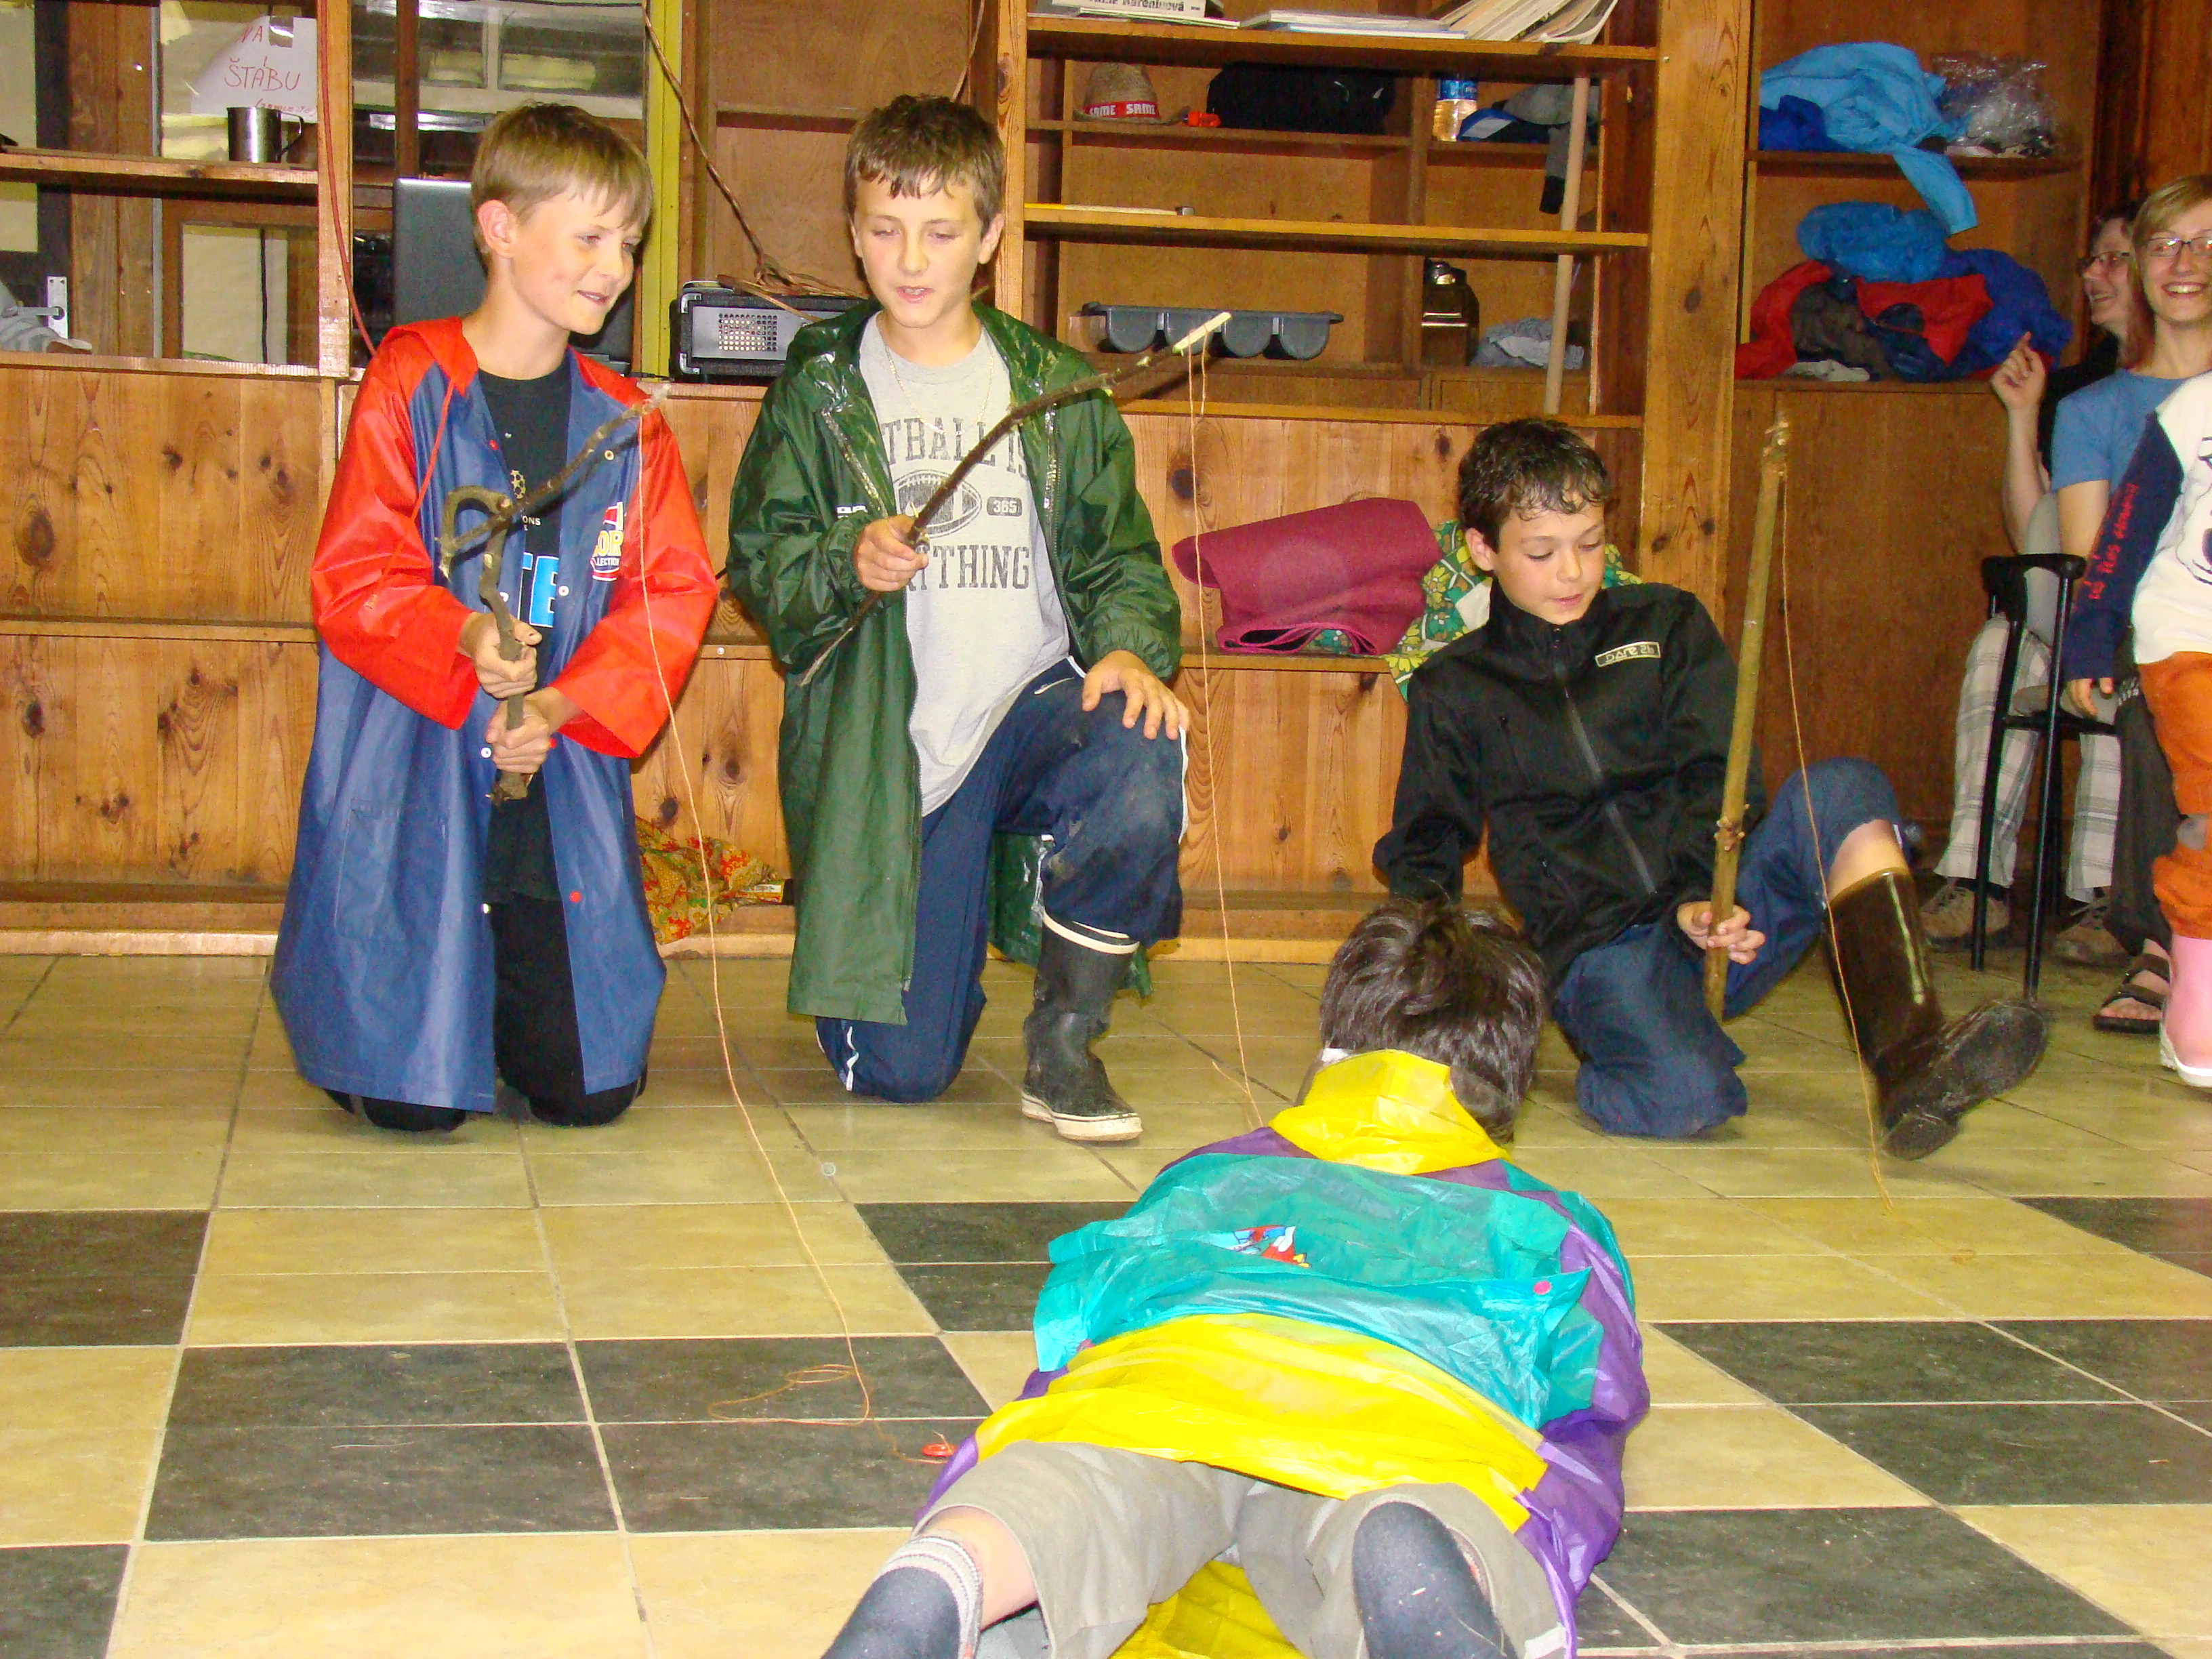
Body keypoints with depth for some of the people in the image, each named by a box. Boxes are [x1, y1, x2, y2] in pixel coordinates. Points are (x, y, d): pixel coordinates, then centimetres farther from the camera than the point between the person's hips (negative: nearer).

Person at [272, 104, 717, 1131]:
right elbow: (352, 575, -8)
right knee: (415, 1098, -5)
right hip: (414, 772, -4)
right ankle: (319, 991, 28)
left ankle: (497, 1000, 33)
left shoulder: (626, 422, 8)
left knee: (590, 1088, 1)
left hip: (565, 780, 4)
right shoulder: (410, 384, -3)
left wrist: (562, 707, -13)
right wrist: (464, 639, -28)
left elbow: (674, 591, 3)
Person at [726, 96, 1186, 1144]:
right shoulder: (818, 391, 7)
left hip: (1033, 697, 1)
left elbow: (1118, 553, 7)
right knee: (898, 1071, -7)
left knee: (1141, 772, -37)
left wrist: (1131, 646, -14)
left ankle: (1064, 1044, -12)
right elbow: (755, 562, 5)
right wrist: (847, 564, -16)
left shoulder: (1058, 389, 9)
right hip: (885, 746, -1)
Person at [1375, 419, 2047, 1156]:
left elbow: (1717, 776, 5)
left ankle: (1911, 1056, -35)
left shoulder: (1665, 623, 16)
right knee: (1681, 1097, -34)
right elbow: (1422, 852, 15)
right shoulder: (1451, 690, 13)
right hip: (1602, 945, -3)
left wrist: (1701, 897, -14)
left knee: (1842, 789, -26)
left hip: (1723, 911, 3)